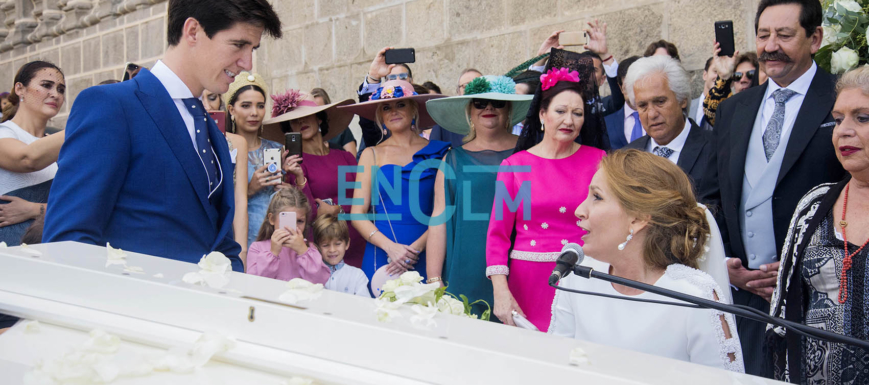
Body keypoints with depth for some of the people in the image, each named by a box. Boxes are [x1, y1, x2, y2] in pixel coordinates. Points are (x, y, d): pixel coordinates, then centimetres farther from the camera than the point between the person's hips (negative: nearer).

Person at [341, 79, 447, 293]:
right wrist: (390, 246, -11)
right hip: (381, 257, 1)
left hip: (425, 257, -1)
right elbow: (358, 214, 4)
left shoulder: (439, 152, 5)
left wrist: (416, 247, -12)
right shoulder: (372, 154, 9)